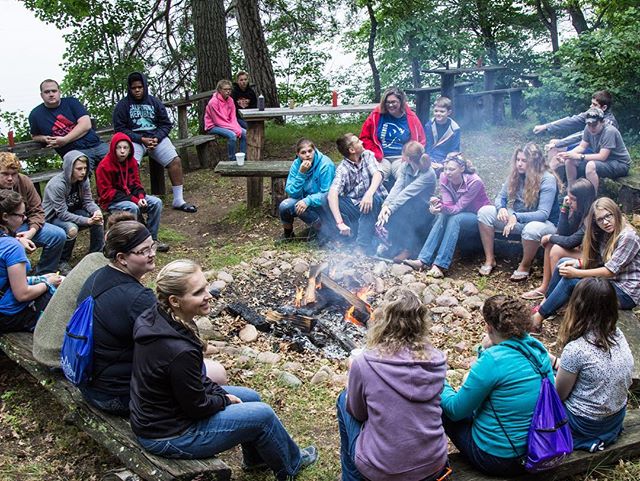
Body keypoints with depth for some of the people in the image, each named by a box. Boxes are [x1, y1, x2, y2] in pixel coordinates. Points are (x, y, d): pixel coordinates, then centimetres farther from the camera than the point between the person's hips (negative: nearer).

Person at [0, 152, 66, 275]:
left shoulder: (24, 181, -6)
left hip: (23, 226, 5)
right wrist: (17, 240, -32)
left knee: (59, 235, -10)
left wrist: (31, 231, -18)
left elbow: (37, 210, 0)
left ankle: (44, 272, 10)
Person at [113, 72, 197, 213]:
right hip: (134, 139, -2)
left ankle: (179, 200, -11)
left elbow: (166, 124, 10)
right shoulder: (122, 105, 3)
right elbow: (119, 129, -4)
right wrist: (141, 139, -15)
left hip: (156, 137, 3)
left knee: (176, 160, -18)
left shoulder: (155, 102, 12)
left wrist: (156, 138, -10)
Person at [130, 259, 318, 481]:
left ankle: (256, 457, 45)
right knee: (263, 415, -1)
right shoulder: (179, 351, -36)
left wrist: (219, 392, 4)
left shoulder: (155, 318, -8)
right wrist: (224, 400, -3)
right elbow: (197, 407, -21)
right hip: (170, 437, -9)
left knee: (251, 397, 19)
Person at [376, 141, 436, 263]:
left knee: (399, 209, -34)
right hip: (407, 208, 6)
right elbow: (397, 187, -14)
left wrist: (390, 209, -36)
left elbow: (406, 193, -30)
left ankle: (410, 248, -20)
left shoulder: (428, 174, -23)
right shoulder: (405, 166, -2)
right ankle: (391, 244, -10)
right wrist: (386, 205, -29)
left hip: (423, 212, -5)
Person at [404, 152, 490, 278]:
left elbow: (458, 208, -29)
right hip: (459, 214, 5)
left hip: (478, 216, -5)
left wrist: (442, 208, -48)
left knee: (454, 219, -33)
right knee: (443, 216, -27)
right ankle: (423, 260, -34)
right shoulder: (444, 178, -11)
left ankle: (440, 265, -39)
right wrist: (438, 204, -40)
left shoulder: (474, 182, -26)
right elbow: (448, 204, -17)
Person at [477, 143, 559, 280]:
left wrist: (517, 217, -39)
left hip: (544, 223, -6)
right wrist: (501, 208, -22)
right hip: (516, 219, 6)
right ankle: (489, 259, -7)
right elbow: (501, 197, 4)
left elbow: (543, 214, -27)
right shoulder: (515, 175, -2)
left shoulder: (547, 180, -20)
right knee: (484, 211, -13)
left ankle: (525, 266, -12)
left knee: (532, 229, -43)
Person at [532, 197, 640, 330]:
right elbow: (594, 261, 10)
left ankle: (540, 316, -12)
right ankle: (546, 303, 5)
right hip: (609, 281, 9)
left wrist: (576, 273, -25)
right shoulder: (605, 234, 7)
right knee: (563, 263, 2)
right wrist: (577, 262, -10)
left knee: (569, 281, -23)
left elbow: (610, 271, -23)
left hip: (625, 292, -9)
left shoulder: (628, 237, -19)